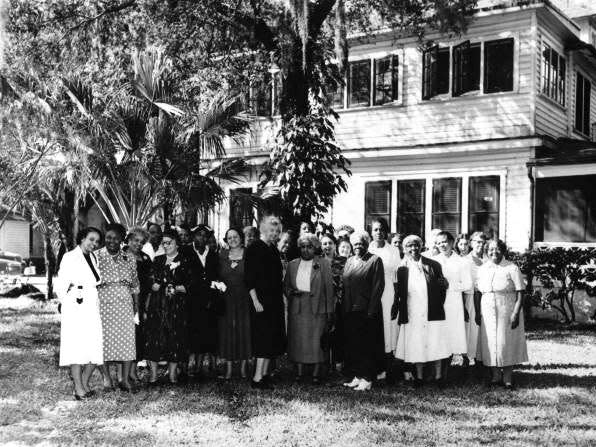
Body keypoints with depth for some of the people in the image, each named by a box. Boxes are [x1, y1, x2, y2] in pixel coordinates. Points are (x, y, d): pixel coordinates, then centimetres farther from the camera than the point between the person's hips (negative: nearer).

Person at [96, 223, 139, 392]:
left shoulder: (129, 259, 12)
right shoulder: (96, 257, 3)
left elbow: (135, 284, 16)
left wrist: (136, 305, 9)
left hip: (125, 305, 2)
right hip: (103, 303, -2)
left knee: (127, 339, -3)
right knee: (104, 339, 0)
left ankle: (125, 379, 3)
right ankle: (106, 377, 13)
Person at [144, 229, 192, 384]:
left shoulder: (185, 262, 4)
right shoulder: (157, 260, 14)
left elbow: (189, 285, -2)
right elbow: (150, 281, 16)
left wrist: (176, 289, -17)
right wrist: (152, 286, -5)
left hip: (177, 306, -2)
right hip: (157, 305, 3)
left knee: (175, 338, -1)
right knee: (154, 336, -3)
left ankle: (172, 373, 8)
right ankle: (153, 373, 3)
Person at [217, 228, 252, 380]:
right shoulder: (222, 255, 8)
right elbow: (217, 277, 14)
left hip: (244, 300, -2)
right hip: (226, 300, 2)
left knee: (244, 331, 2)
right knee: (227, 332, 3)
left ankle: (243, 366, 12)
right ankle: (229, 368, 10)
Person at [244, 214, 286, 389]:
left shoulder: (274, 249, 13)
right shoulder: (254, 248, -10)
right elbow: (249, 278, -14)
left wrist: (282, 294, 12)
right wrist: (256, 301, -18)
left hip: (275, 301, 8)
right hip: (262, 301, -8)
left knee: (272, 340, 10)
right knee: (265, 338, -7)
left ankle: (263, 374, 19)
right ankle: (258, 377, -1)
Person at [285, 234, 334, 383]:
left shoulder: (324, 264, 2)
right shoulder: (292, 264, 11)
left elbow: (329, 288, -1)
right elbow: (286, 285, 15)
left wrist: (329, 310, -5)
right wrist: (291, 292, -7)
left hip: (317, 309, -2)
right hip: (297, 308, 3)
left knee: (317, 341, -2)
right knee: (298, 341, 3)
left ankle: (316, 373, 5)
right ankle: (299, 372, 12)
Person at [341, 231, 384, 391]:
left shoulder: (375, 260, -3)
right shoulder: (349, 261, 15)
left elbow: (378, 286, -8)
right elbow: (344, 286, 15)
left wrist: (371, 310, -13)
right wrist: (344, 308, 6)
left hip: (367, 310, -6)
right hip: (350, 311, 6)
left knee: (367, 346, -1)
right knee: (352, 345, 8)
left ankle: (367, 379, 7)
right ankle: (357, 376, 16)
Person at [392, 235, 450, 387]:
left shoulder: (433, 265, 2)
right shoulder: (402, 268, 4)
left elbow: (442, 288, 8)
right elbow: (399, 293, 7)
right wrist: (395, 311, 3)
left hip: (432, 314, -1)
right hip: (412, 316, 1)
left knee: (435, 345, 2)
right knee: (416, 346, 5)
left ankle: (438, 376, 13)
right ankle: (419, 376, 16)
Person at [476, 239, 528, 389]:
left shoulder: (512, 268, -6)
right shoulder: (482, 269, 7)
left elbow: (520, 293, -9)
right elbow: (478, 293, 10)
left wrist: (516, 313, -17)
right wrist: (478, 312, 4)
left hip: (507, 312, -4)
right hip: (487, 313, 4)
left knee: (507, 343, 1)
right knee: (490, 344, 5)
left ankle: (507, 377, 12)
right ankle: (495, 375, 17)